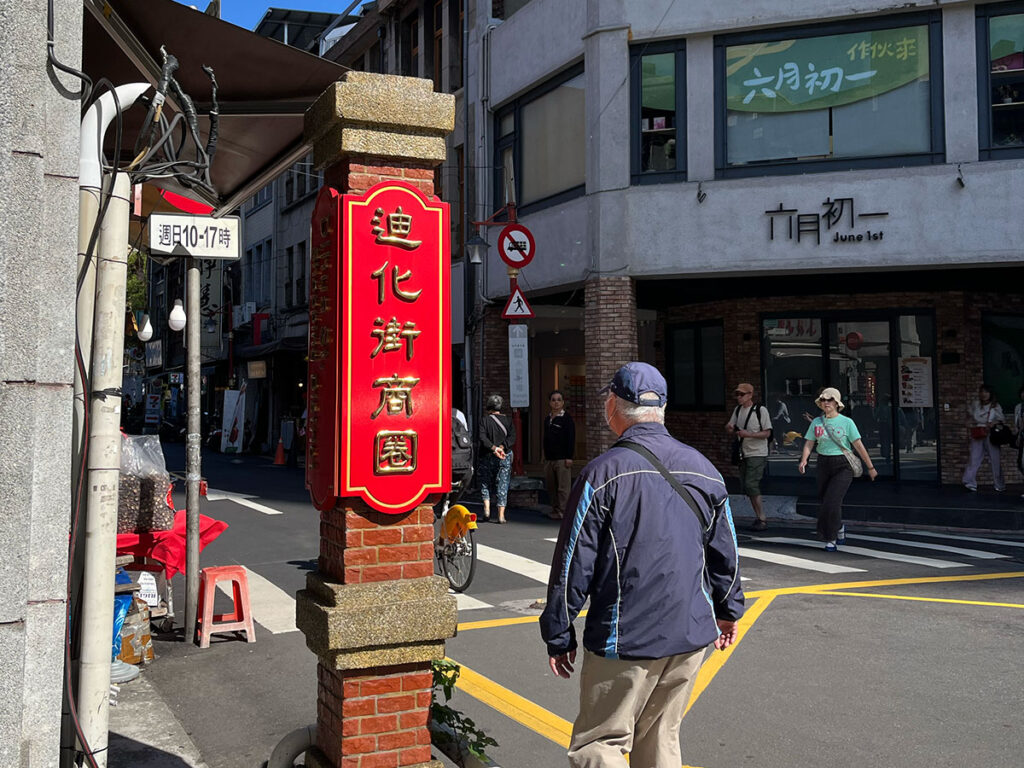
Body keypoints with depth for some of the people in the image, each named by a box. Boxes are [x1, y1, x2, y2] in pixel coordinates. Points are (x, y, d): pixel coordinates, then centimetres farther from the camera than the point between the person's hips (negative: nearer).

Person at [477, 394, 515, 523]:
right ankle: (501, 516, 2)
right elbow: (512, 437, -6)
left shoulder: (485, 420, -1)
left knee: (485, 483, 14)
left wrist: (494, 448, -20)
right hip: (505, 457, 1)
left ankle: (487, 509, -1)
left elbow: (481, 437, -15)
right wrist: (502, 447, -13)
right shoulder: (508, 420, 6)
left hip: (487, 456, -1)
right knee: (502, 485, 5)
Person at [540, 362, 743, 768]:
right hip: (692, 635, 6)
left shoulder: (603, 473, -13)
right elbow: (726, 552, 14)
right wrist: (729, 609, 28)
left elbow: (573, 564, -11)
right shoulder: (704, 469, 5)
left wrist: (559, 636, -2)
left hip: (625, 642, -6)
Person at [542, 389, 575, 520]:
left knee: (563, 487, -5)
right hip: (549, 458, 7)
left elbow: (571, 439, -10)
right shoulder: (547, 419, 15)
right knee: (551, 487, 10)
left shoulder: (566, 418, -6)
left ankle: (562, 511, -2)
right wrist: (545, 455, 17)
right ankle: (555, 510, 18)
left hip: (562, 459, -7)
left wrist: (569, 457, -15)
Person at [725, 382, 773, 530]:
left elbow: (767, 433, -11)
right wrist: (729, 428, -8)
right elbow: (731, 429, 16)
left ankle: (762, 519, -8)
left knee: (751, 485, -16)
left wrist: (748, 434, -24)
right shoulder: (737, 410, 10)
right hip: (744, 454, 7)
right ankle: (758, 517, 18)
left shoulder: (761, 410, -10)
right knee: (746, 486, 8)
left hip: (757, 454, -7)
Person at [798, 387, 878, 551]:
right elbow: (809, 444, 3)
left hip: (843, 465, -4)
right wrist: (804, 460, -16)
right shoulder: (816, 422, 5)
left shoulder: (846, 422, -4)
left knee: (832, 502, -15)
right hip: (823, 464, 4)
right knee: (823, 502, 7)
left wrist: (870, 467, 2)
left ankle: (830, 538, 2)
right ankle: (839, 527, 36)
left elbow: (859, 445, -2)